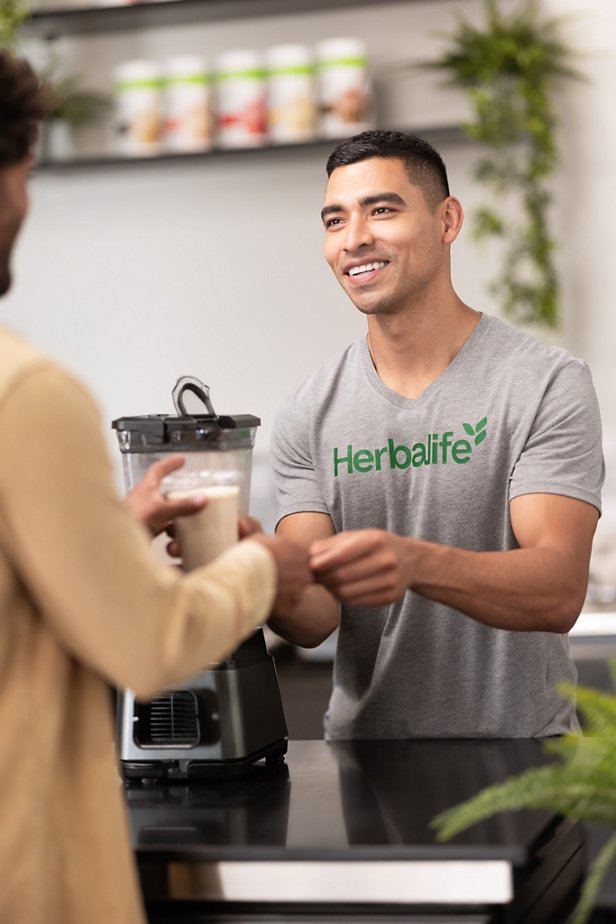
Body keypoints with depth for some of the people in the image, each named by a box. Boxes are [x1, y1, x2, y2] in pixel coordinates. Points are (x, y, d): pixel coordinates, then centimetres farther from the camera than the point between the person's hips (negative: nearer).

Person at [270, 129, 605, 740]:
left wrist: (415, 563, -34)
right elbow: (314, 619, -1)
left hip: (518, 743, -2)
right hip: (362, 747, 3)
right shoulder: (309, 416, 5)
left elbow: (560, 593, -17)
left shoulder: (547, 384, -6)